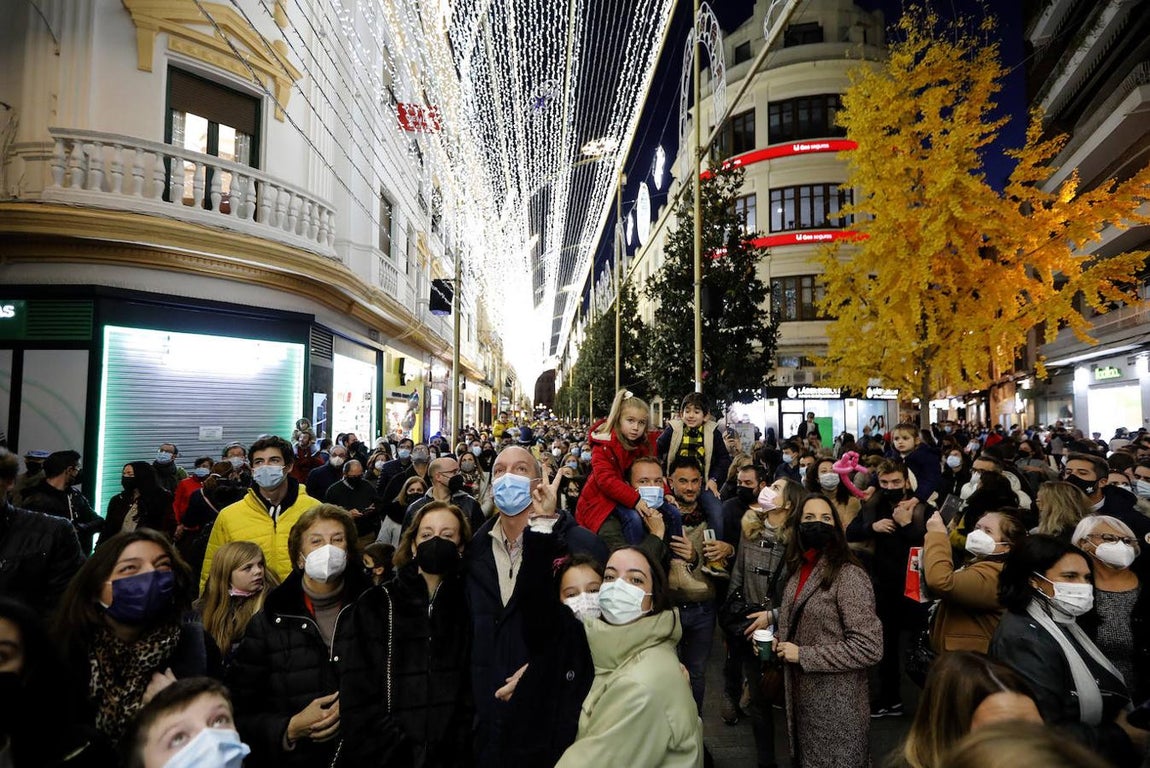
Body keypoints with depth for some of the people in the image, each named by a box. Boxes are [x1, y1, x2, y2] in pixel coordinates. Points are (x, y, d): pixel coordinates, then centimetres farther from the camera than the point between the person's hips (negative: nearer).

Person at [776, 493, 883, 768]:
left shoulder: (848, 576, -19)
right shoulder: (798, 570, 5)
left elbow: (869, 648, -24)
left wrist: (803, 655, -21)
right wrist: (778, 640, 0)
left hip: (837, 706, -7)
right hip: (802, 698, 7)